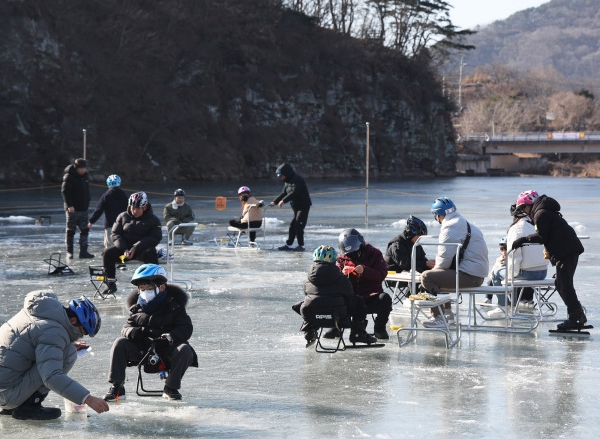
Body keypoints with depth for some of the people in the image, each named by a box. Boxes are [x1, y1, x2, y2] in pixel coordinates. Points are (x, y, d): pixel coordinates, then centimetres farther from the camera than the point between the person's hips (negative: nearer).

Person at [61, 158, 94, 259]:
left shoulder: (84, 176, 11)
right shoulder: (69, 177, -12)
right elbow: (64, 191, -17)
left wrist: (87, 203, 17)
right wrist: (69, 205, -23)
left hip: (83, 208, 7)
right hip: (73, 209, -7)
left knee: (84, 230, 3)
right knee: (70, 230, 1)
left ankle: (83, 252, 5)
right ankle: (69, 252, 8)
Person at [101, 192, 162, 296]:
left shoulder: (153, 219, -1)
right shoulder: (123, 217, 7)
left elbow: (155, 238, -11)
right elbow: (115, 234, 4)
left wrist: (135, 248, -22)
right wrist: (124, 249, -14)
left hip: (143, 249, -3)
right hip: (124, 247, 3)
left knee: (151, 254, -36)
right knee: (108, 253, -21)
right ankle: (111, 285, -13)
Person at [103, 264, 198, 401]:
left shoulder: (174, 306, 0)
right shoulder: (136, 308, 8)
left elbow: (186, 328, -8)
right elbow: (126, 328, 4)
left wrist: (171, 336, -28)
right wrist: (133, 332, -22)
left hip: (166, 349, -2)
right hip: (142, 350, 2)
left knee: (185, 350, -31)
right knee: (120, 343, -21)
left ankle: (171, 388, -11)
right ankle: (116, 388, -16)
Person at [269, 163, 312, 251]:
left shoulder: (297, 179, -18)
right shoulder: (288, 181, 13)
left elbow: (294, 192, -28)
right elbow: (283, 193, 16)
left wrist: (283, 201, -29)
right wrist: (274, 202, 5)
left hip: (303, 206, -10)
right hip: (296, 207, 10)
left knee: (298, 226, -11)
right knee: (292, 225, 11)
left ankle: (301, 246, -5)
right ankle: (289, 245, 16)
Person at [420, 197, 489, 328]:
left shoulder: (451, 227, -13)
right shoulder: (463, 223, 21)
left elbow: (445, 257, -16)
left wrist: (436, 268, 3)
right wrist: (436, 266, 15)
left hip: (469, 276, -11)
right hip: (477, 274, 11)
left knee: (427, 277, -13)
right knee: (438, 275, 29)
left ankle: (439, 318, -13)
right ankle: (448, 314, 32)